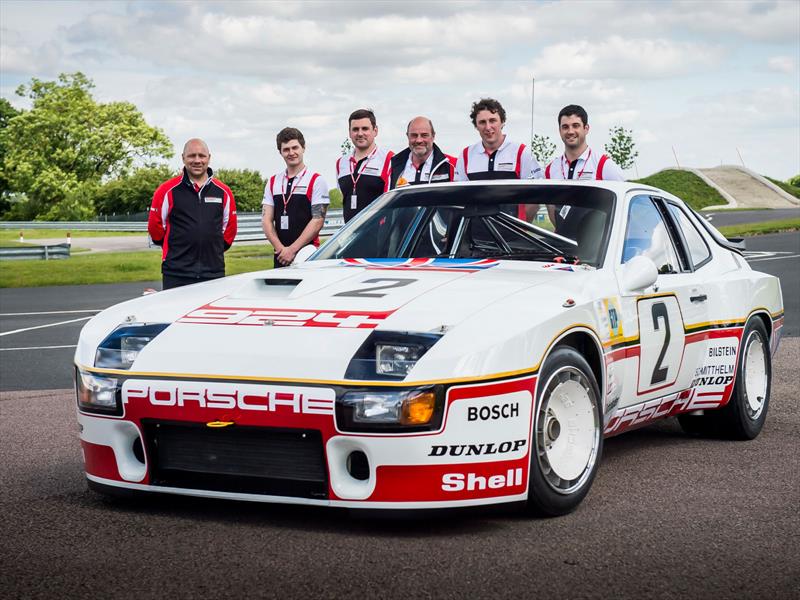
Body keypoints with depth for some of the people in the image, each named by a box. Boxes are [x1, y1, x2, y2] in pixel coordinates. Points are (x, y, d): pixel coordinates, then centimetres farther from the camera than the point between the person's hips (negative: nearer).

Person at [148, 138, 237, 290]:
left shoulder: (223, 192, 8)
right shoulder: (167, 190, -1)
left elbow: (230, 226, 18)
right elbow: (155, 225, 6)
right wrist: (176, 248, 12)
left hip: (214, 273, 3)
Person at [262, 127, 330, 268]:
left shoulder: (316, 181, 0)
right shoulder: (272, 182, 15)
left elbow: (318, 220, -7)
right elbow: (266, 219, 9)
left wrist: (292, 249, -13)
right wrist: (280, 248, -7)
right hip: (280, 257, 4)